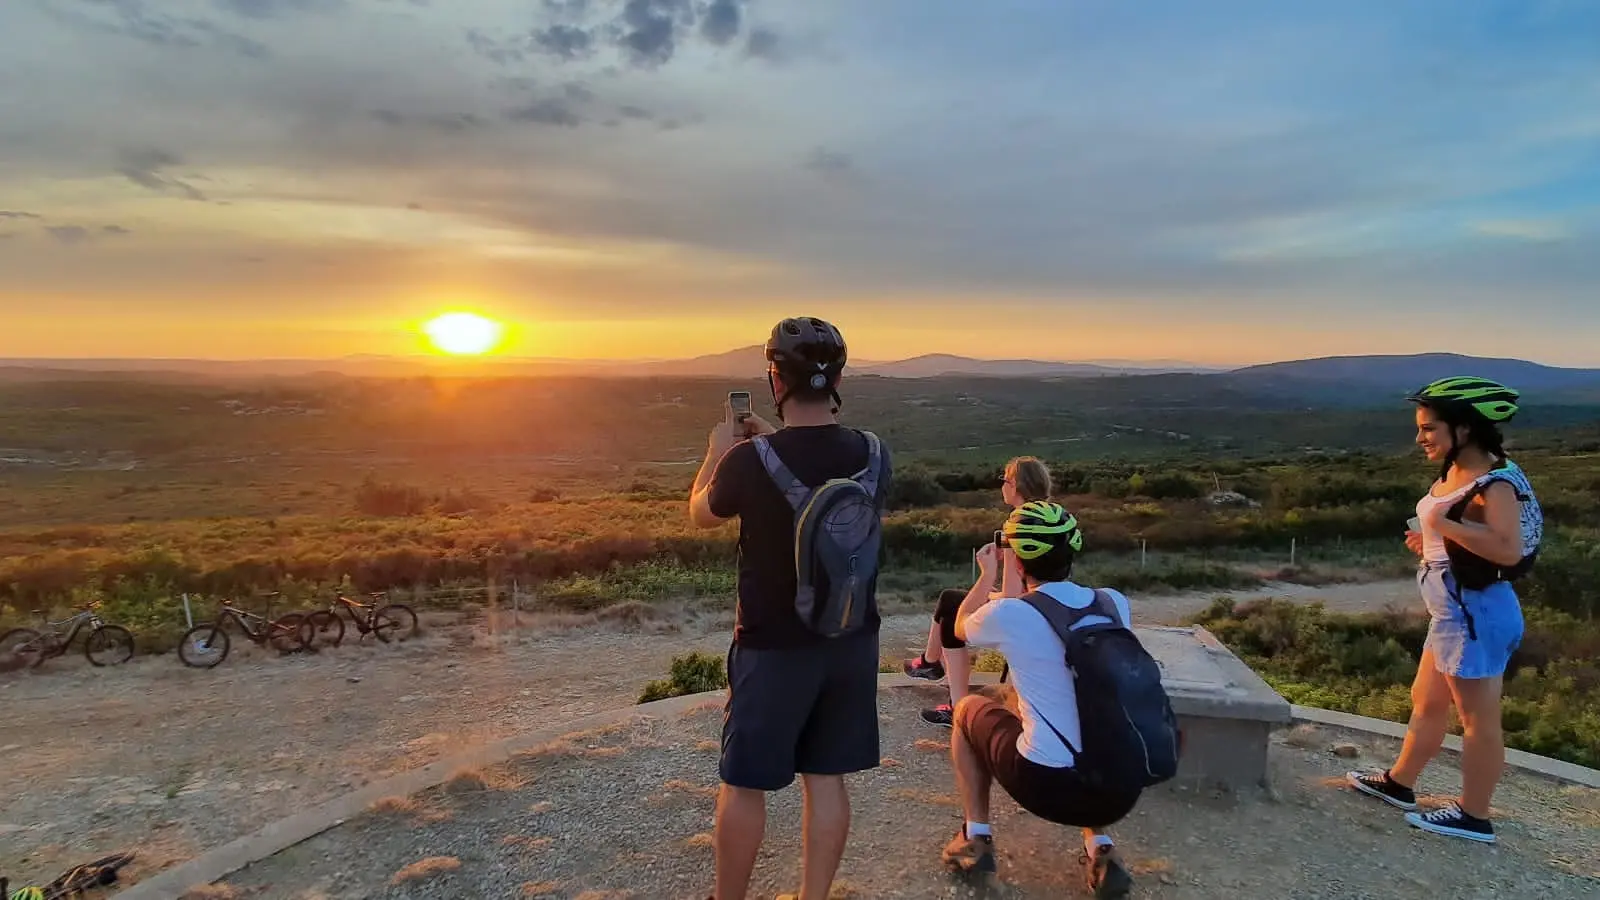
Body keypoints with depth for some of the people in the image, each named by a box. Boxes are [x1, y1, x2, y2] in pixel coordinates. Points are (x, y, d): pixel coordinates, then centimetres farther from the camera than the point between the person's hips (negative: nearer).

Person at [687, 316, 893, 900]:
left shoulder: (748, 462, -21)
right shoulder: (874, 453, -8)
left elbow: (701, 514, 1)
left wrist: (718, 453, 16)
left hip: (773, 648, -4)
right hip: (852, 641, 4)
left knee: (744, 785, 14)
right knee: (826, 779, 17)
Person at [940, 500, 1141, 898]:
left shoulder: (1007, 614, -9)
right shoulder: (1115, 603, 2)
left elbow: (961, 627, 16)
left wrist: (987, 575, 32)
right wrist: (1014, 583, 37)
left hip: (1048, 787, -4)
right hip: (1121, 792, 4)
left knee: (968, 709, 22)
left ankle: (976, 839, 23)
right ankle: (1100, 850, 22)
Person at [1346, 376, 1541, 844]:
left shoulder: (1494, 482, -19)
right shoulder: (1454, 474, 9)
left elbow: (1509, 549, -32)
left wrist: (1444, 523, -26)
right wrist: (1431, 540, 7)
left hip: (1477, 613, -10)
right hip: (1453, 613, 10)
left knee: (1478, 719, 4)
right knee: (1426, 702, 20)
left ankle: (1473, 817, 17)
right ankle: (1399, 783, 34)